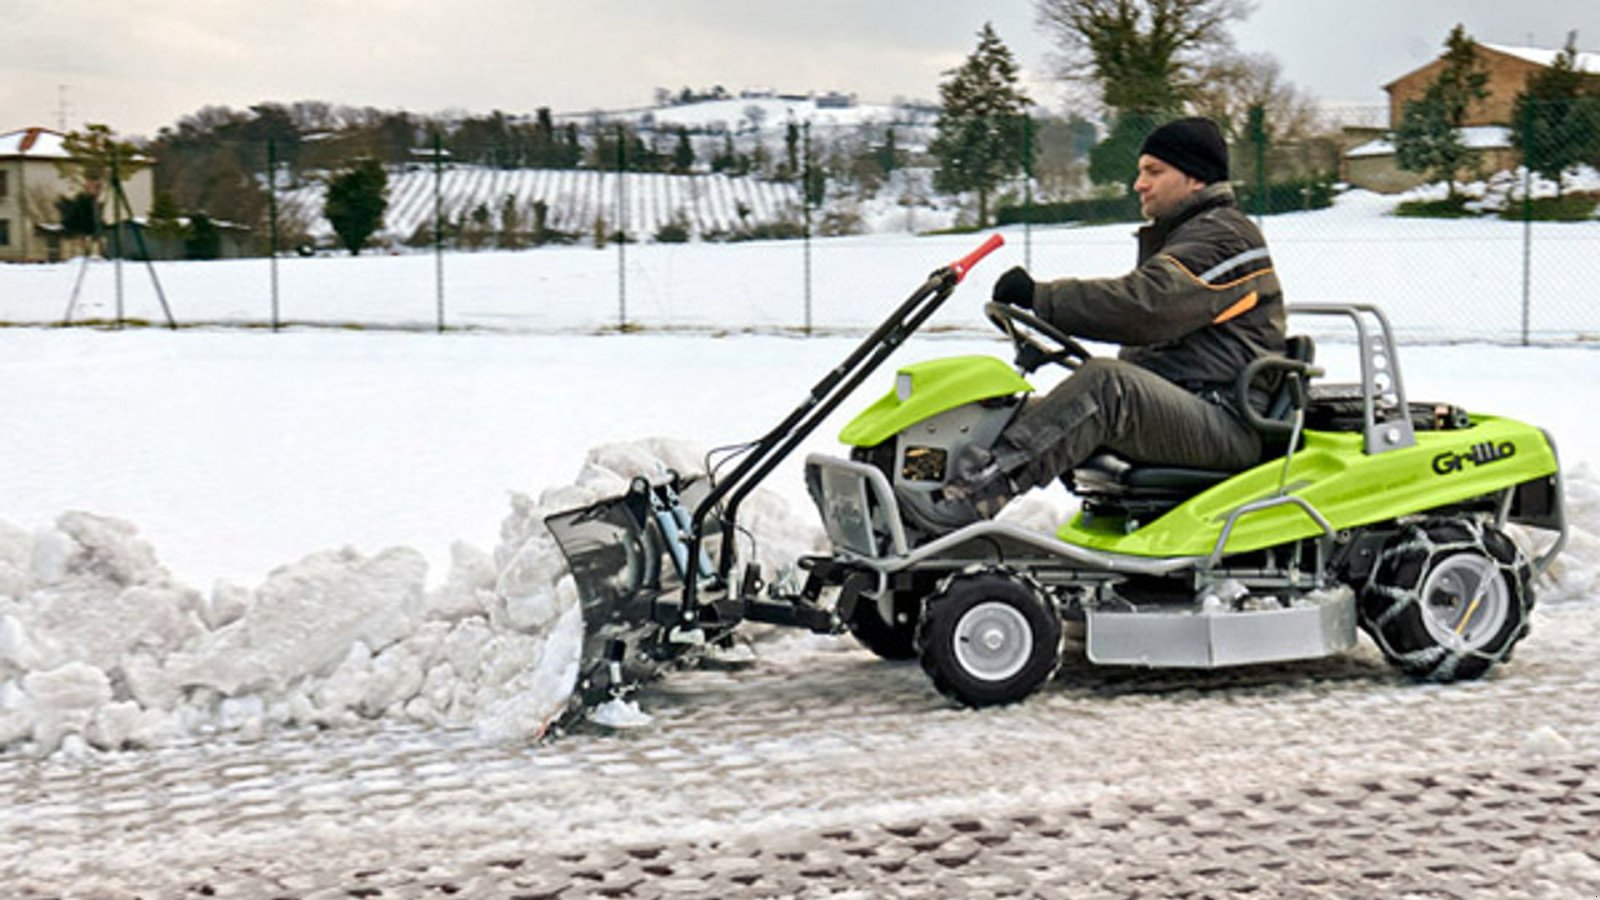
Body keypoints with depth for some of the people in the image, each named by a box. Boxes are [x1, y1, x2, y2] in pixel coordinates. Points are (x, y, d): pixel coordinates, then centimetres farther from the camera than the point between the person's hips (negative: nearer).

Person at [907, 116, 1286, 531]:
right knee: (1022, 411, -1)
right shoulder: (1179, 236, 26)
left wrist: (1039, 296, -23)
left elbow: (1145, 307, -24)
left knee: (1107, 383, -35)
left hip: (1229, 424, -10)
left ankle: (983, 487, -45)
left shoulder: (1226, 237, -8)